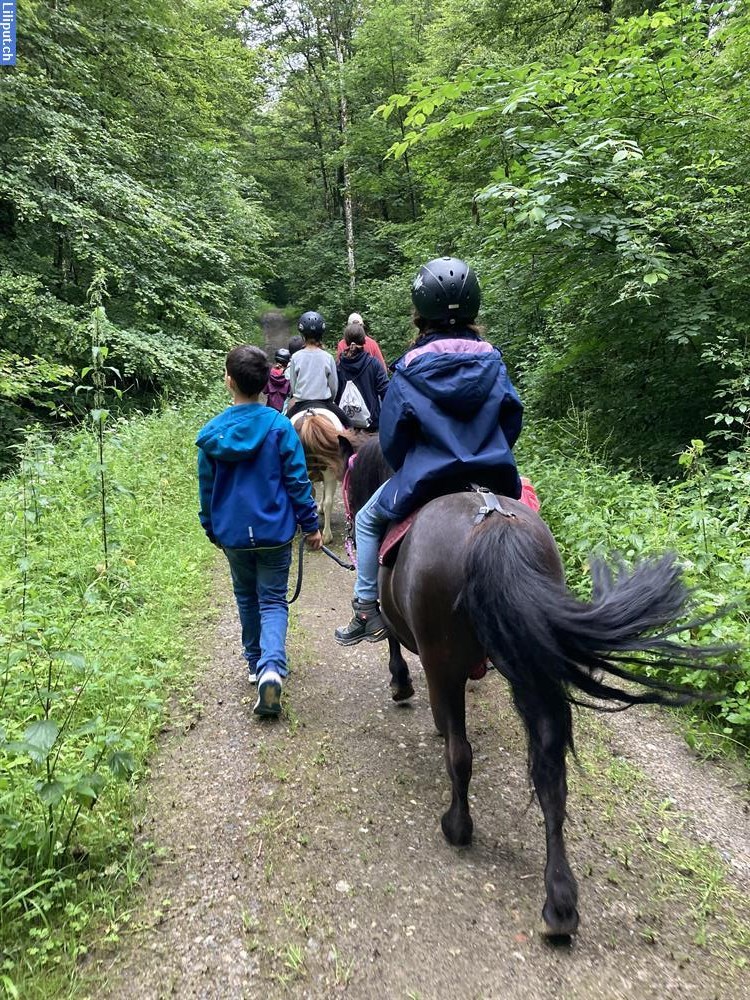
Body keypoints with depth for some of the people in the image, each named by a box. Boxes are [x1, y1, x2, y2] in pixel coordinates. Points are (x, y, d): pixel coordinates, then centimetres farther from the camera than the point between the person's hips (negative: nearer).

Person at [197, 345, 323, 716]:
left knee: (246, 597, 21)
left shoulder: (212, 432, -5)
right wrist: (310, 525, 3)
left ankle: (255, 662, 32)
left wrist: (212, 529, 18)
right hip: (274, 531, -2)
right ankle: (272, 666, -15)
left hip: (232, 534, 2)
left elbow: (206, 488, 4)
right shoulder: (279, 426, -10)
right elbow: (297, 480, -8)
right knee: (273, 601, 6)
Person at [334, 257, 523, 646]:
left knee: (367, 521, 21)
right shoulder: (491, 361, 0)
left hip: (425, 480, -3)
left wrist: (407, 473, 12)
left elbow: (393, 438, -6)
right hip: (494, 478, 4)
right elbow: (512, 418, 3)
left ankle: (367, 611, 17)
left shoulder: (411, 369, -10)